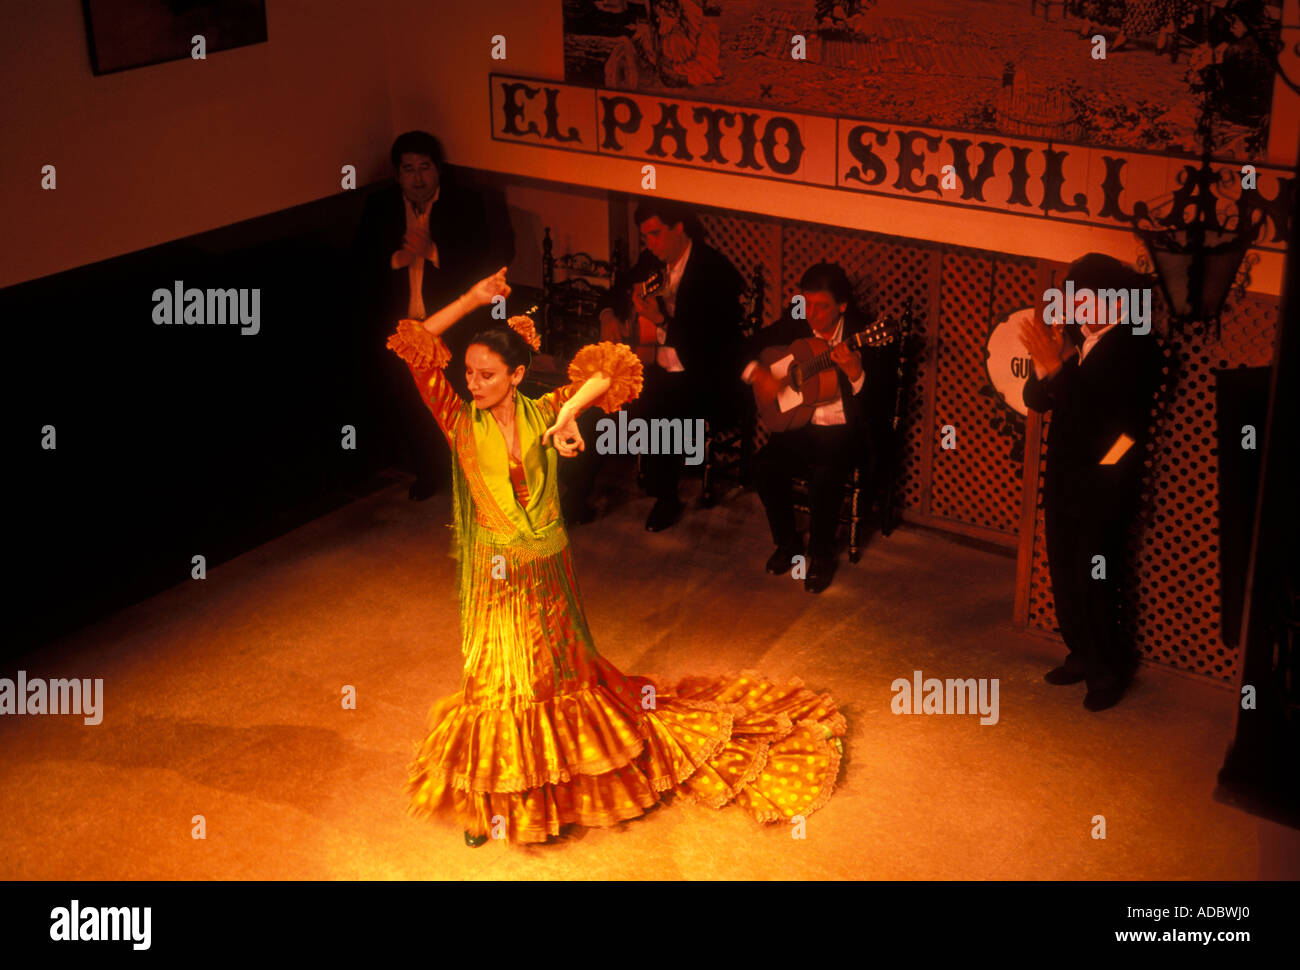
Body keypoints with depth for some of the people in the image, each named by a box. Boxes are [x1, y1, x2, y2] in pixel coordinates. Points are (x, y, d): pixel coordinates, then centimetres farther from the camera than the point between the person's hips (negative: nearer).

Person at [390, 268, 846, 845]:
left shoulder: (541, 413, -7)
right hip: (495, 575, -1)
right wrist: (472, 300, -15)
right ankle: (492, 800, 27)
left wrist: (567, 413, -26)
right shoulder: (460, 423, -9)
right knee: (497, 683, 9)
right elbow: (415, 348, -18)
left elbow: (608, 369, -12)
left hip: (549, 569, 1)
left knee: (562, 668, 18)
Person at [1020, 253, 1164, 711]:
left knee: (1094, 581, -3)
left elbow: (1105, 412, -26)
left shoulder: (1137, 348, -14)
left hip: (1104, 485, -6)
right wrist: (1044, 367, -14)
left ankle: (1111, 669, 17)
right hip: (1063, 476, 6)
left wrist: (1058, 366, -28)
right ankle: (1083, 655, 32)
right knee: (1064, 574, 13)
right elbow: (1035, 399, 5)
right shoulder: (1073, 337, 4)